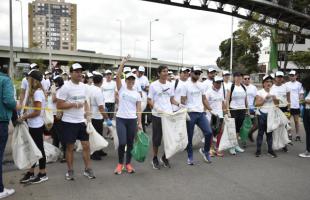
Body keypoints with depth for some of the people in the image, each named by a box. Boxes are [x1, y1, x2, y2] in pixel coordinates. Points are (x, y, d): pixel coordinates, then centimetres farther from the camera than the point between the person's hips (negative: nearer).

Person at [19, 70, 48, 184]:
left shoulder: (37, 92, -18)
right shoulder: (34, 92, 10)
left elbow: (37, 112, -20)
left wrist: (24, 117, -12)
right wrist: (25, 115, 1)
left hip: (37, 126, -9)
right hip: (32, 125, 9)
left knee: (39, 149, 2)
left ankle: (43, 174, 15)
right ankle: (31, 173, 27)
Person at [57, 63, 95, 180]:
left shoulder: (83, 86, 7)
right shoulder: (66, 87, -12)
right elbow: (59, 105, -14)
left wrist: (87, 114, 2)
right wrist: (74, 105, -21)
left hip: (82, 121, 5)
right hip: (69, 122, -5)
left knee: (86, 145, 8)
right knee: (70, 147, 8)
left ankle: (87, 169, 21)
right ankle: (70, 171, 23)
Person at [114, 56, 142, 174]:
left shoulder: (137, 94, 9)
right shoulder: (121, 89, 3)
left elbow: (138, 110, 7)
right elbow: (117, 76, -12)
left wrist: (139, 123, 0)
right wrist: (123, 62, -15)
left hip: (132, 120, 3)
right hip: (121, 119, -2)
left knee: (130, 143, 8)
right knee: (122, 143, -9)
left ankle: (128, 164, 24)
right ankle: (120, 164, 12)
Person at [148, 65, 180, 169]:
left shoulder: (170, 85, 9)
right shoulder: (153, 85, -5)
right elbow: (149, 100, -5)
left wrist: (178, 104, -2)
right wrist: (156, 108, -22)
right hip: (157, 115, -4)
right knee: (156, 138, 5)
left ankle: (164, 157, 27)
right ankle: (155, 159, 23)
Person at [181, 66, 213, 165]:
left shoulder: (201, 85, 13)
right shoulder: (186, 85, -4)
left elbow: (204, 99, 16)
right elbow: (183, 100, -5)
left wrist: (210, 109, 7)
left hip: (201, 113, 4)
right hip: (190, 113, -4)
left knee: (209, 132, -4)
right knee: (189, 136, 5)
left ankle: (205, 151, 21)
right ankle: (190, 157, 20)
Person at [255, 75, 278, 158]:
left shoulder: (273, 92, 10)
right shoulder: (260, 92, -4)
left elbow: (277, 103, 11)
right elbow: (257, 104, -12)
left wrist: (275, 98, -8)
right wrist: (265, 98, -19)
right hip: (262, 114, -4)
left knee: (270, 132, 8)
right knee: (261, 132, 1)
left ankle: (270, 149, 15)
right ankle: (258, 150, 8)